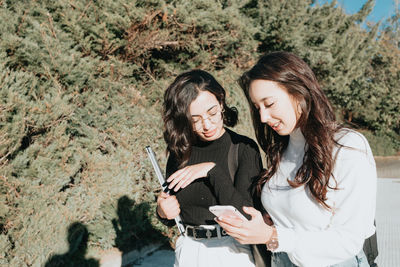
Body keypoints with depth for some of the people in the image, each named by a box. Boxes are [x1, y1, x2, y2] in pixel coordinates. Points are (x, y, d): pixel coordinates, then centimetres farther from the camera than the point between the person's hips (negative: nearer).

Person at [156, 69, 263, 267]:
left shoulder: (244, 148, -13)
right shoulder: (180, 152, -1)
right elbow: (172, 219, 10)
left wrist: (213, 170, -23)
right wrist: (163, 212, -11)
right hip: (188, 251, 4)